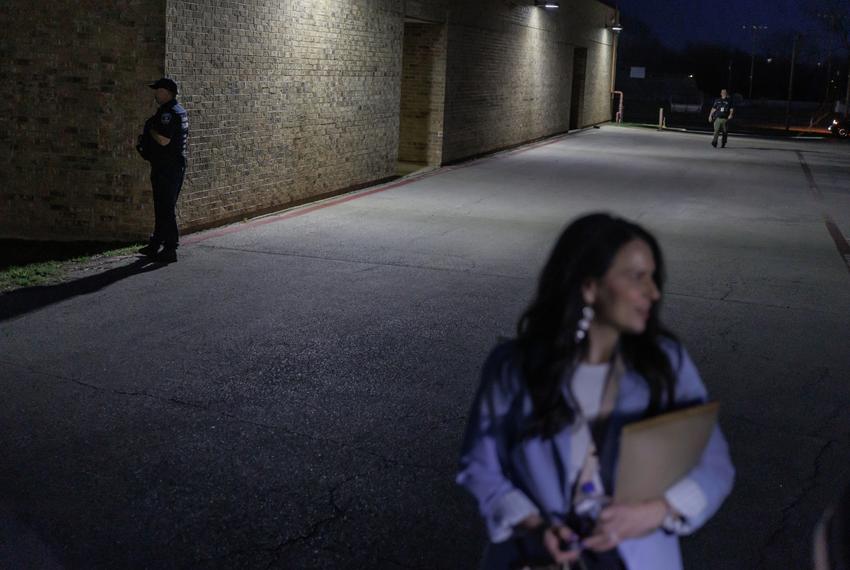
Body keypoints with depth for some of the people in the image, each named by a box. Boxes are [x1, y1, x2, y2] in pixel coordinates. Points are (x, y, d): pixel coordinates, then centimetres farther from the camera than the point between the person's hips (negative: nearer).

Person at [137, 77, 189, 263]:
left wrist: (151, 128, -9)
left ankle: (170, 250, -4)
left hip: (166, 168, -10)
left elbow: (163, 140, -27)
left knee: (165, 208, -6)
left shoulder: (169, 112, -18)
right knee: (163, 207, 16)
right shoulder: (180, 111, 14)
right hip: (177, 165, 10)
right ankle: (155, 245, 25)